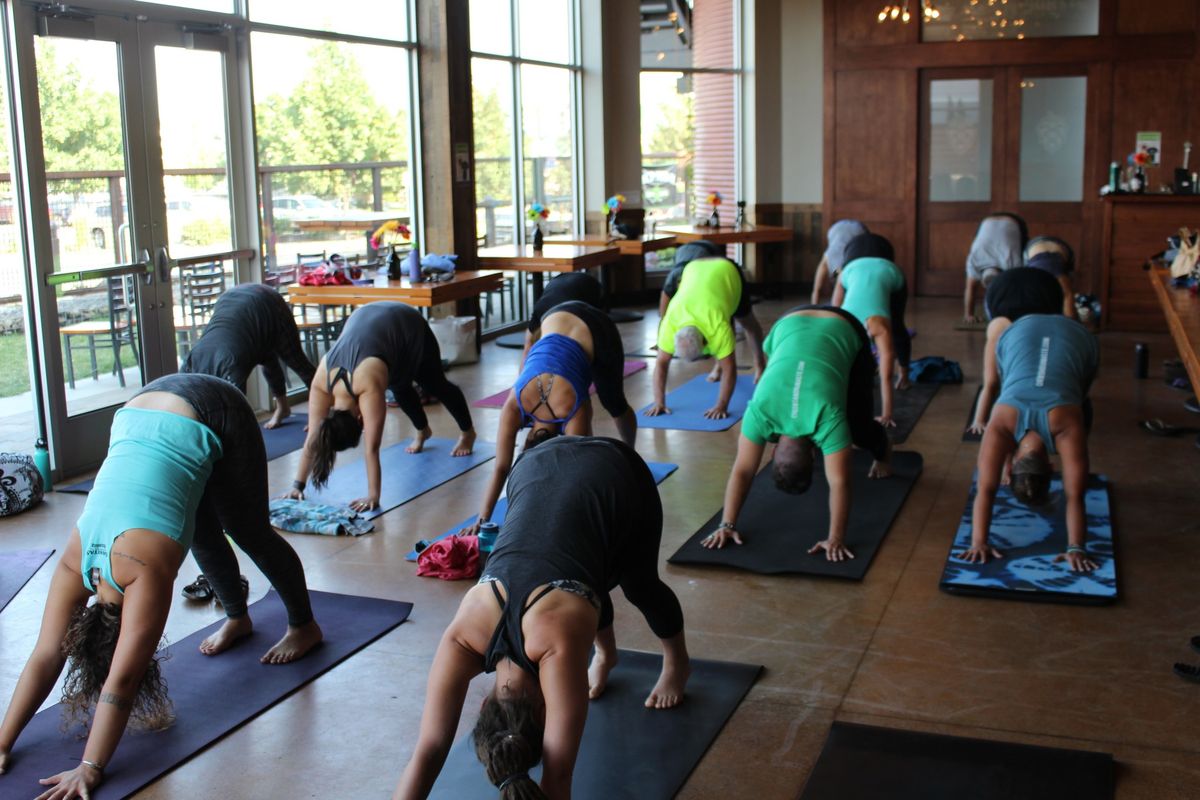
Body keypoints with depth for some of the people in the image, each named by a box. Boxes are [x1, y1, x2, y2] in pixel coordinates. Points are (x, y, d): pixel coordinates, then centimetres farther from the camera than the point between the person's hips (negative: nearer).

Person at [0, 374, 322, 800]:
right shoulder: (77, 561, -14)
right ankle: (237, 618, 40)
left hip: (213, 415, -5)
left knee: (251, 532, 7)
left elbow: (122, 680, -26)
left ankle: (304, 626, 27)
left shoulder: (143, 568, -28)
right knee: (203, 536, 16)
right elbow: (46, 656, -8)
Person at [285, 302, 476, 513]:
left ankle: (467, 432, 39)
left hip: (406, 323, -4)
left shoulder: (368, 385, -40)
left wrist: (373, 496, -40)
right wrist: (297, 485, -22)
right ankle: (422, 430, 45)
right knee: (399, 388, 17)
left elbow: (372, 448, -39)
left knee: (435, 385, 15)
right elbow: (312, 438, -21)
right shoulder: (321, 383, -27)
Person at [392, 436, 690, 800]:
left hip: (617, 475, -2)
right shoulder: (462, 638, -25)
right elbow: (427, 753, -26)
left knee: (639, 585, 20)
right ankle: (605, 652, 52)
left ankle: (677, 661, 49)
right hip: (537, 467, 2)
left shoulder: (557, 646, -35)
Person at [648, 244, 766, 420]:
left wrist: (721, 406, -40)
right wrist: (659, 402, -32)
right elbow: (661, 362, -29)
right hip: (692, 269, 2)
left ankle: (759, 361, 46)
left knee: (747, 321, 20)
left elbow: (729, 368, -38)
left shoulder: (718, 325, -43)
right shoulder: (670, 322, -36)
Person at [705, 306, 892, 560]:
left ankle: (883, 451, 31)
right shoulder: (761, 410, -30)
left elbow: (839, 482, -35)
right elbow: (742, 471, -25)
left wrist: (836, 539, -36)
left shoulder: (827, 416, -37)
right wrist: (727, 525, -27)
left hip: (845, 333, -2)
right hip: (790, 326, 3)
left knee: (857, 426, 0)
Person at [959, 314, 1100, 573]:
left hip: (1076, 339, -1)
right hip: (1019, 334, 1)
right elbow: (985, 489, -32)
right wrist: (978, 542, -36)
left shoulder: (1065, 425, -35)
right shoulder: (1001, 424, -32)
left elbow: (1074, 496, -34)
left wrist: (1077, 548, -38)